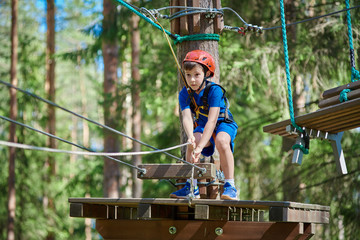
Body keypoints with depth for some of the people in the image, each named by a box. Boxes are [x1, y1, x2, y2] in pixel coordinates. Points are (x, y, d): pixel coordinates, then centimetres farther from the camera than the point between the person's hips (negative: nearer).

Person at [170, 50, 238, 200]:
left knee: (221, 141, -36)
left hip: (224, 124, -4)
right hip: (202, 126, 4)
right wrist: (190, 137, -52)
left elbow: (212, 121, -35)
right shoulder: (185, 94, -14)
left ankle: (230, 186, -27)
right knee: (193, 142, -28)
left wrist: (200, 147, -45)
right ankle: (192, 187, -16)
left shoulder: (214, 90, -27)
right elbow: (187, 118, -29)